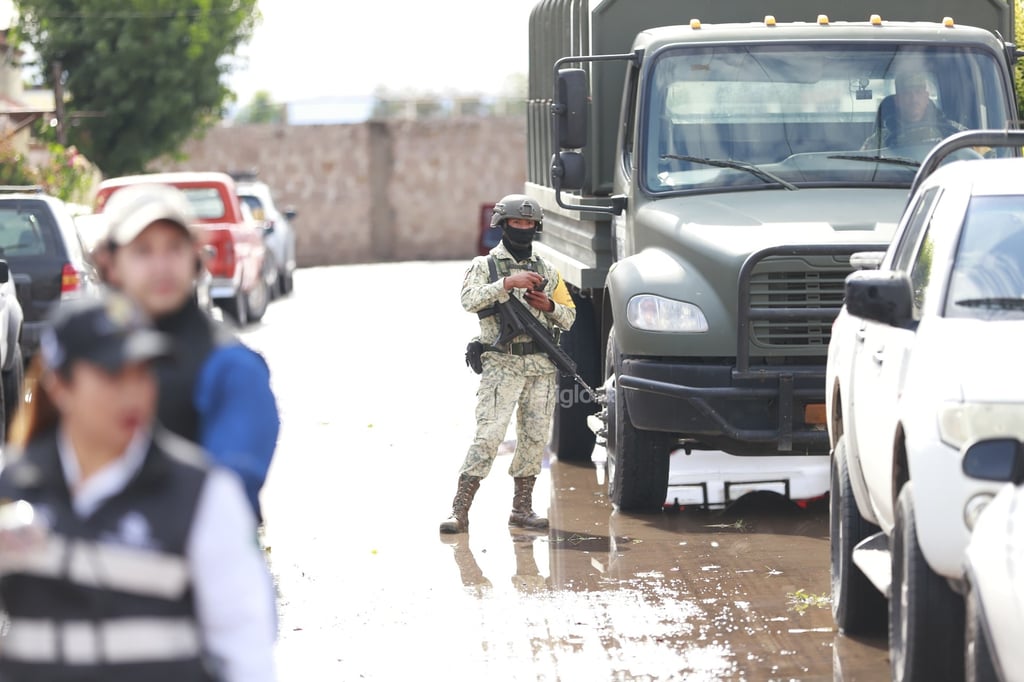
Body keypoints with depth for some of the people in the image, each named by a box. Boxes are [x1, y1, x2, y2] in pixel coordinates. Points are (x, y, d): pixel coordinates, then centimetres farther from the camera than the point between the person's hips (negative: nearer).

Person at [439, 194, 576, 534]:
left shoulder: (546, 270, 17)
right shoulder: (484, 265, 5)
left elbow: (569, 317, 18)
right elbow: (470, 299, -14)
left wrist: (548, 305, -2)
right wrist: (507, 283, -23)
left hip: (541, 365, 5)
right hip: (502, 363, -4)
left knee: (535, 436, 4)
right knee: (488, 435, -13)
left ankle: (522, 508, 13)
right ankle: (459, 511, -14)